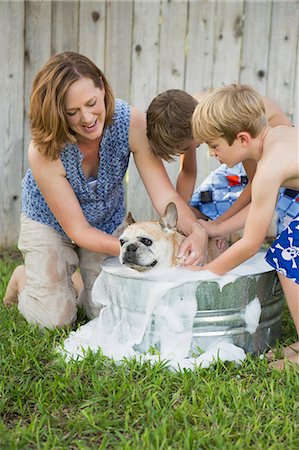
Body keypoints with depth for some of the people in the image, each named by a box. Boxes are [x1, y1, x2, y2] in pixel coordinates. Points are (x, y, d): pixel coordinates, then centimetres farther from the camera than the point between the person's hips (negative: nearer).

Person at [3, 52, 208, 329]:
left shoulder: (132, 123, -30)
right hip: (50, 223, -2)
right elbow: (79, 231, -29)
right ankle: (23, 280, 25)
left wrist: (196, 230, -49)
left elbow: (163, 193, -29)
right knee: (55, 320, -7)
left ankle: (75, 281, 35)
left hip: (108, 222, 3)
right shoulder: (44, 152, -36)